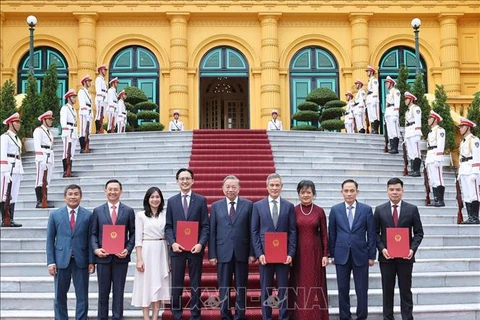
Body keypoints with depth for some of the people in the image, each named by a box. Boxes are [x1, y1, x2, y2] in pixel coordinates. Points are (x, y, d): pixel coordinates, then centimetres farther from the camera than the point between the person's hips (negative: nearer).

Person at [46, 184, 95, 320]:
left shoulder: (88, 215, 2)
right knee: (60, 296, 10)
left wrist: (91, 261, -3)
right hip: (61, 260, 1)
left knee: (82, 296, 5)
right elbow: (50, 239, 3)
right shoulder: (55, 215, 4)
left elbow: (90, 239, 1)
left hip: (81, 261, -1)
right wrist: (51, 262, -3)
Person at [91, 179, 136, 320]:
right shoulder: (97, 211, 6)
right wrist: (95, 249, -10)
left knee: (119, 291, 6)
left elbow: (133, 233, 4)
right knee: (103, 292, 8)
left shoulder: (128, 211, 4)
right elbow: (93, 234, 5)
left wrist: (128, 250, -10)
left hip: (121, 257, 0)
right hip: (103, 256, 1)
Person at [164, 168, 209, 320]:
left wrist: (201, 243, -14)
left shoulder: (201, 200, 3)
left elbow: (205, 226, 0)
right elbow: (168, 226, 5)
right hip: (177, 248, 1)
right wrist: (172, 242, -11)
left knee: (196, 284, 6)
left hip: (195, 248, -1)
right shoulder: (172, 201, 8)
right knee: (176, 284, 5)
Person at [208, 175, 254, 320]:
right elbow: (212, 232, 4)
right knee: (224, 287, 7)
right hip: (223, 253, 1)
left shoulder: (248, 205, 3)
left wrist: (252, 253, -4)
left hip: (241, 252, -1)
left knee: (241, 287, 6)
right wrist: (212, 254, -2)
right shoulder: (216, 206, 6)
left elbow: (251, 230, 1)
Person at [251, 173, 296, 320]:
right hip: (265, 254, 0)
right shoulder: (258, 206, 3)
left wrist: (291, 253, -7)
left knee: (283, 288, 6)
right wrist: (259, 253, -8)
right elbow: (254, 231, 1)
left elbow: (292, 231, 2)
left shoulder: (289, 206, 4)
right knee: (266, 289, 7)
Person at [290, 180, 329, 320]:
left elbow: (324, 234, 2)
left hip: (315, 252, 0)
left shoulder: (319, 211, 0)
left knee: (315, 284, 5)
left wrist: (326, 254, -2)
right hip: (299, 253, 0)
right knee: (300, 285, 5)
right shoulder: (293, 211, 0)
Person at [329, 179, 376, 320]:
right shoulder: (335, 210, 3)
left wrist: (372, 255, -1)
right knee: (343, 289, 8)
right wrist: (332, 254, 5)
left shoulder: (366, 209, 0)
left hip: (360, 255, -1)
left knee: (362, 290, 5)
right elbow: (332, 234, 6)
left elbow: (371, 234, 1)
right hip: (341, 255, 1)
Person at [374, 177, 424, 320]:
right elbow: (375, 233, 4)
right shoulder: (379, 210, 2)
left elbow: (418, 232, 3)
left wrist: (413, 249, -12)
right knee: (387, 291, 8)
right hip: (386, 256, 1)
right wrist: (382, 248, -11)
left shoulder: (412, 209, 1)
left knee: (406, 291, 5)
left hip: (405, 256, 0)